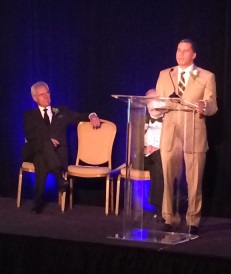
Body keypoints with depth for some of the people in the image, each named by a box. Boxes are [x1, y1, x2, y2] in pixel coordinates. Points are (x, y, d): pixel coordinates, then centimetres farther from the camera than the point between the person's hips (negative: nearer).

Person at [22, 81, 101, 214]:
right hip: (36, 151, -1)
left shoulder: (62, 111, 26)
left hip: (57, 153, 2)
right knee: (46, 143, -40)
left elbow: (80, 117, 17)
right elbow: (29, 135, 1)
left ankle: (38, 201, -43)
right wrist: (47, 140, -18)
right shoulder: (29, 115, 19)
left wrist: (92, 116, -8)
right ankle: (60, 178, -54)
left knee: (43, 160, -38)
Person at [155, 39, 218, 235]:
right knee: (168, 180, 2)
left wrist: (204, 106, -24)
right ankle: (170, 219, 12)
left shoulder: (207, 77, 5)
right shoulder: (164, 75, 13)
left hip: (195, 136, -2)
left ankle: (193, 222, 11)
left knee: (195, 182, 2)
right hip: (170, 135, 2)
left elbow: (213, 107, -2)